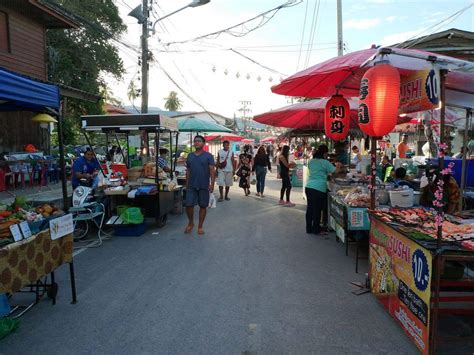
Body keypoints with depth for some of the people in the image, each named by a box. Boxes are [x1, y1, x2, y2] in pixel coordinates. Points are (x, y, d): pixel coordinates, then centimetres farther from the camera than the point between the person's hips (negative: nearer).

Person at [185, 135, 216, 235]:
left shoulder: (208, 156, -2)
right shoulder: (190, 155, 10)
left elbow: (212, 171, -6)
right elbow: (188, 171, 14)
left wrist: (212, 184, -14)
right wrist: (187, 184, 12)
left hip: (204, 186, -3)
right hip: (191, 186, 3)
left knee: (203, 206, 5)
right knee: (189, 205, -1)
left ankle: (200, 226, 18)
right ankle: (190, 223, 23)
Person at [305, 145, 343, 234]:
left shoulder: (311, 161, 13)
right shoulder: (325, 162, -6)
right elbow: (335, 171, -4)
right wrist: (339, 166, 16)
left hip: (308, 187, 6)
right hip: (319, 188, -6)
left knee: (310, 208, 12)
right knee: (317, 209, 3)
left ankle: (309, 228, 20)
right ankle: (316, 229, 12)